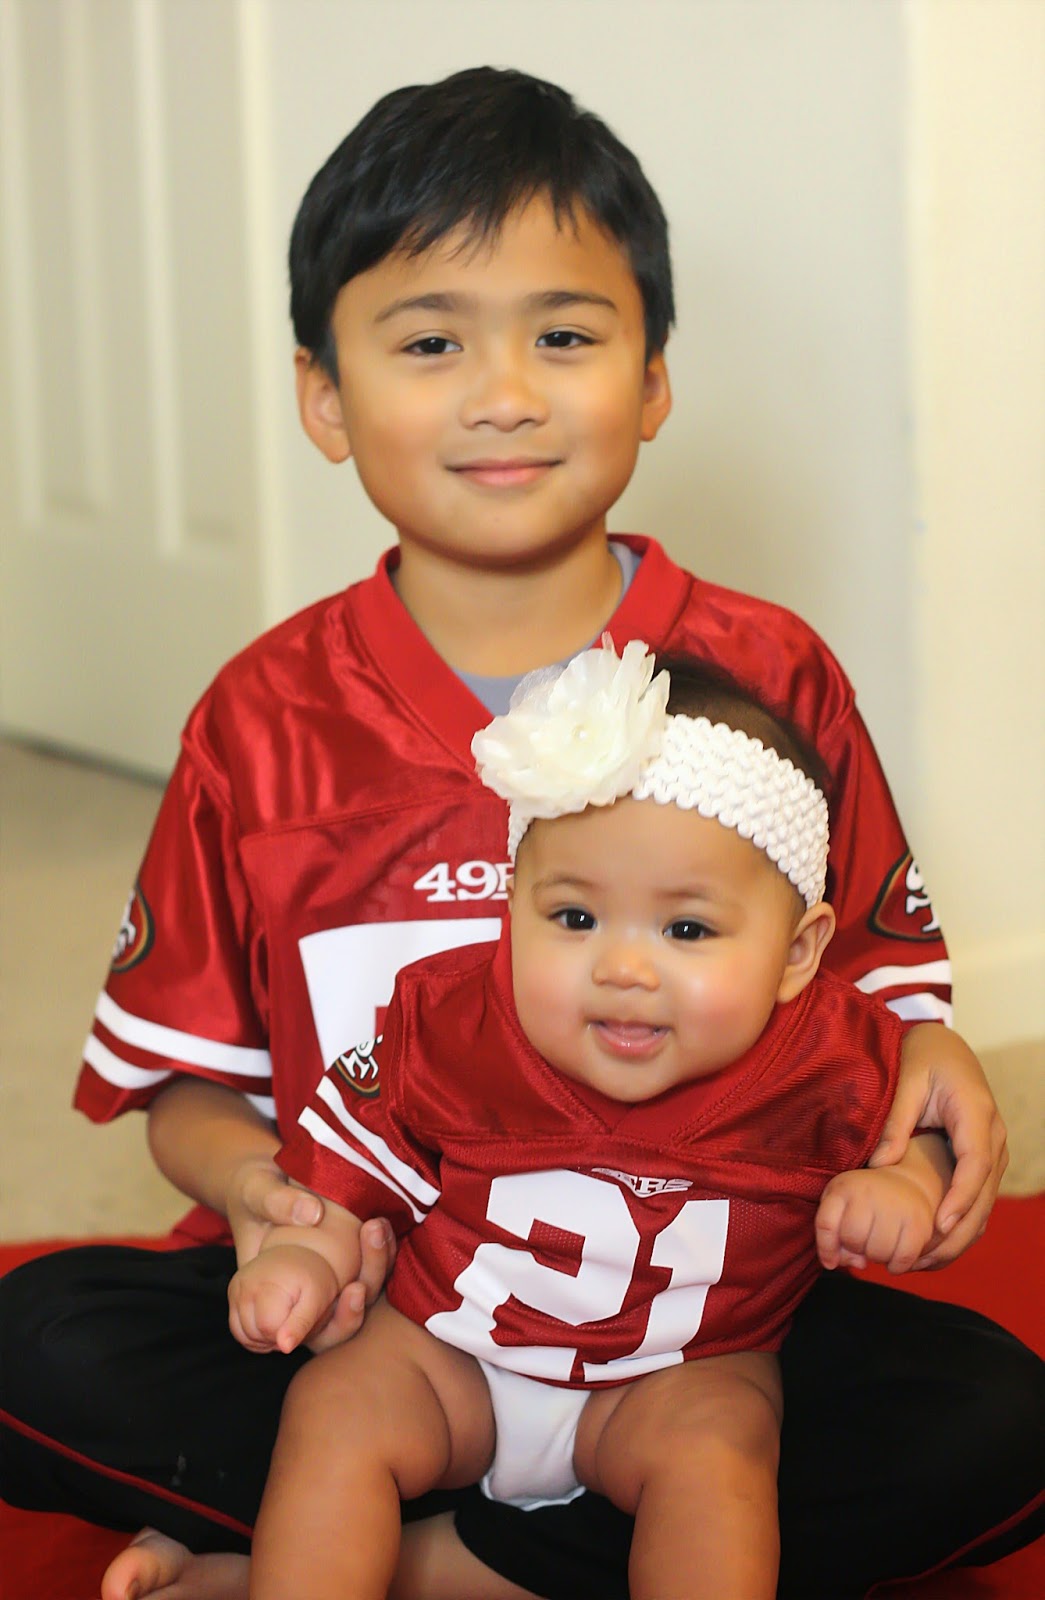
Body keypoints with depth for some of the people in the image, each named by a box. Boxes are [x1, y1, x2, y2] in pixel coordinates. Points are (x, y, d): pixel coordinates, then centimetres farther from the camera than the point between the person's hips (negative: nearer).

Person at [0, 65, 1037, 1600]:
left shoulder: (770, 681, 1)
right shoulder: (267, 723, 1)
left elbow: (873, 974, 10)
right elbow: (188, 1082, 6)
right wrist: (250, 1179, -17)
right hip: (364, 1296, 0)